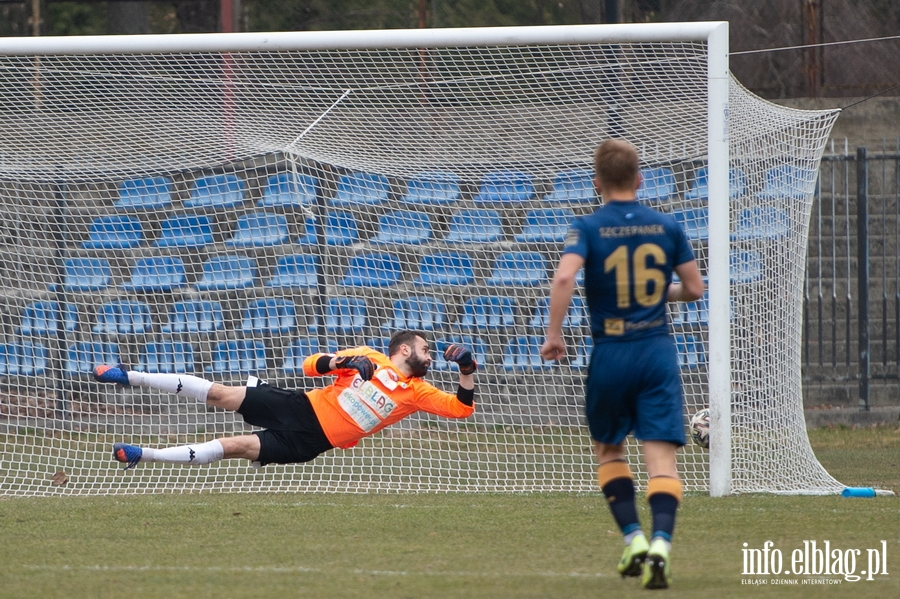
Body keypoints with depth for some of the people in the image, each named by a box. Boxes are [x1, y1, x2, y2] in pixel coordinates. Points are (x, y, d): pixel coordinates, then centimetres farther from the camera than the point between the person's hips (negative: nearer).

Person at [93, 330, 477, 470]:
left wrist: (467, 371, -11)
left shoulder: (417, 393, 6)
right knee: (221, 394, -9)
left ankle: (140, 455, -15)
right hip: (303, 408, 1)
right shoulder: (370, 359, 6)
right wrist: (341, 362, -16)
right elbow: (311, 366, 4)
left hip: (308, 443, -1)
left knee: (235, 447, -16)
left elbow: (461, 407, 0)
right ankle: (129, 377, 3)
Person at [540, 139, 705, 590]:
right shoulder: (666, 227, 3)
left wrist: (553, 334, -12)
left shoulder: (588, 228, -4)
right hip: (658, 352, 1)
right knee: (661, 459, -4)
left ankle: (634, 540, 9)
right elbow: (694, 289, 8)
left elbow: (564, 276, -21)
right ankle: (660, 544, -24)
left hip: (610, 355, -1)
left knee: (608, 450, 20)